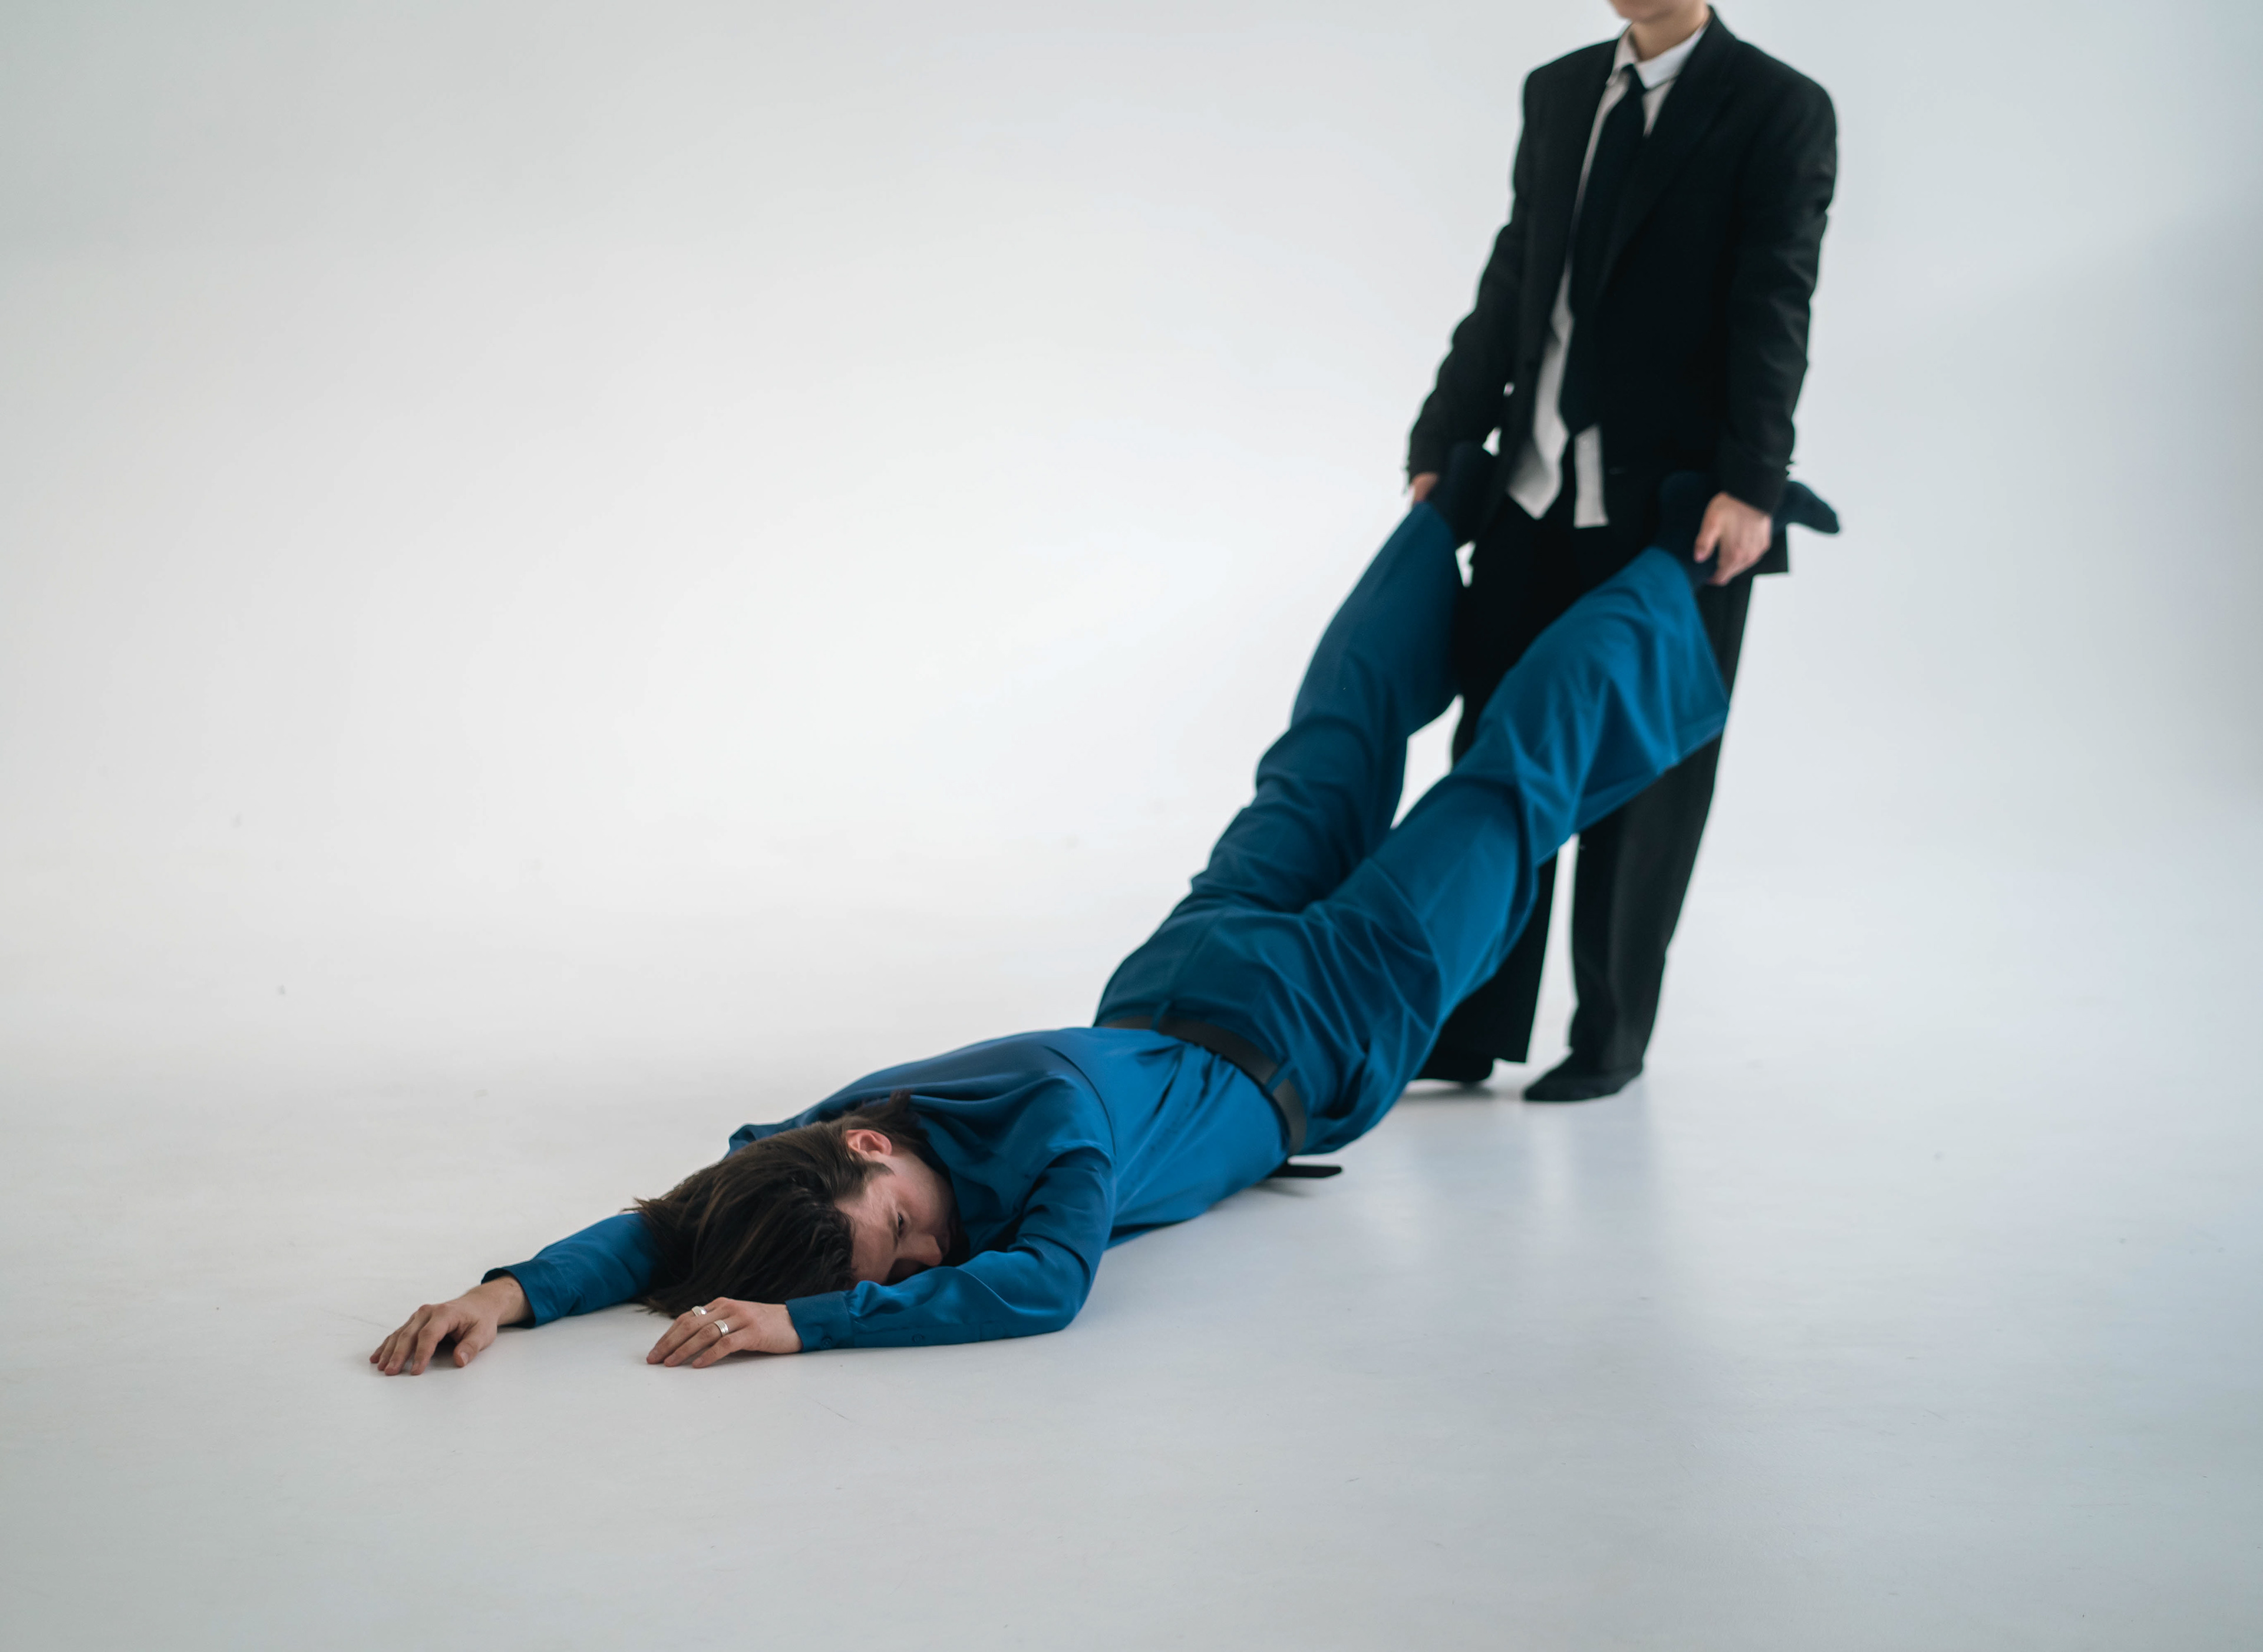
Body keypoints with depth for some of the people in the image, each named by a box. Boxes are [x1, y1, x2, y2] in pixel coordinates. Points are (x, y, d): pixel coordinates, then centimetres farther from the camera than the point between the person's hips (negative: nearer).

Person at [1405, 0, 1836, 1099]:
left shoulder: (1780, 110, -5)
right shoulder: (1557, 93, 12)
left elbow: (1772, 313, -13)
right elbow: (1510, 284, 13)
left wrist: (1749, 487, -23)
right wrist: (1442, 447, 8)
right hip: (1538, 496, 5)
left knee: (1643, 780, 4)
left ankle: (1612, 1038, 16)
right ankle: (1472, 1029, 11)